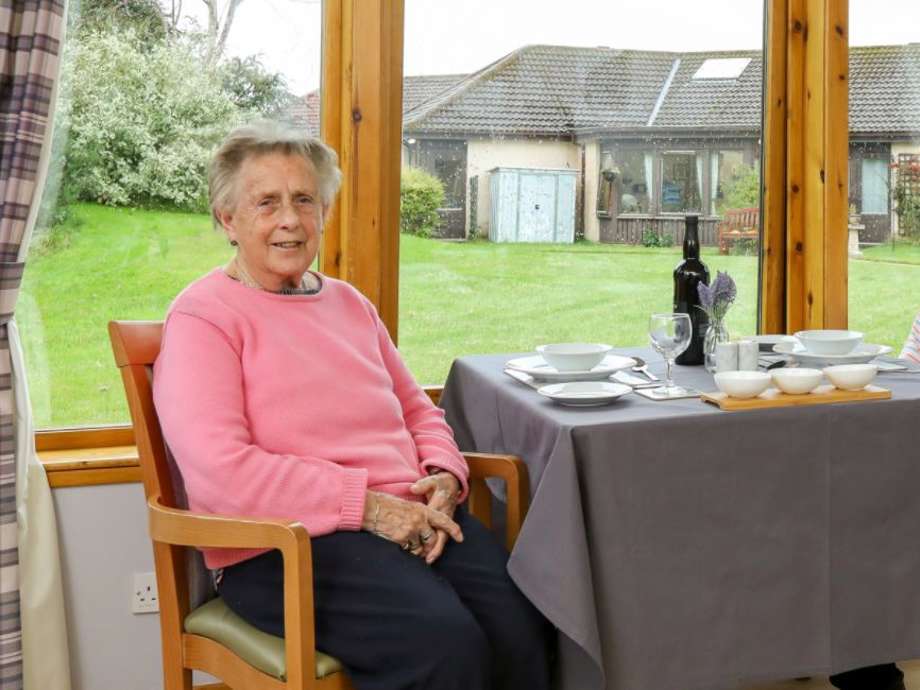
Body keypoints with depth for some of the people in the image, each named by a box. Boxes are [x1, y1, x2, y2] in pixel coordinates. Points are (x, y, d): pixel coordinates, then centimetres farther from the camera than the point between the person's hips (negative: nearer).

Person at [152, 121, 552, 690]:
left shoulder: (349, 302, 21)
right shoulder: (202, 317, -1)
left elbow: (419, 409, 25)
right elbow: (221, 472, -14)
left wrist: (444, 475, 2)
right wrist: (366, 504, -16)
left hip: (408, 517, 6)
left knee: (522, 627, -22)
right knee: (443, 642, -30)